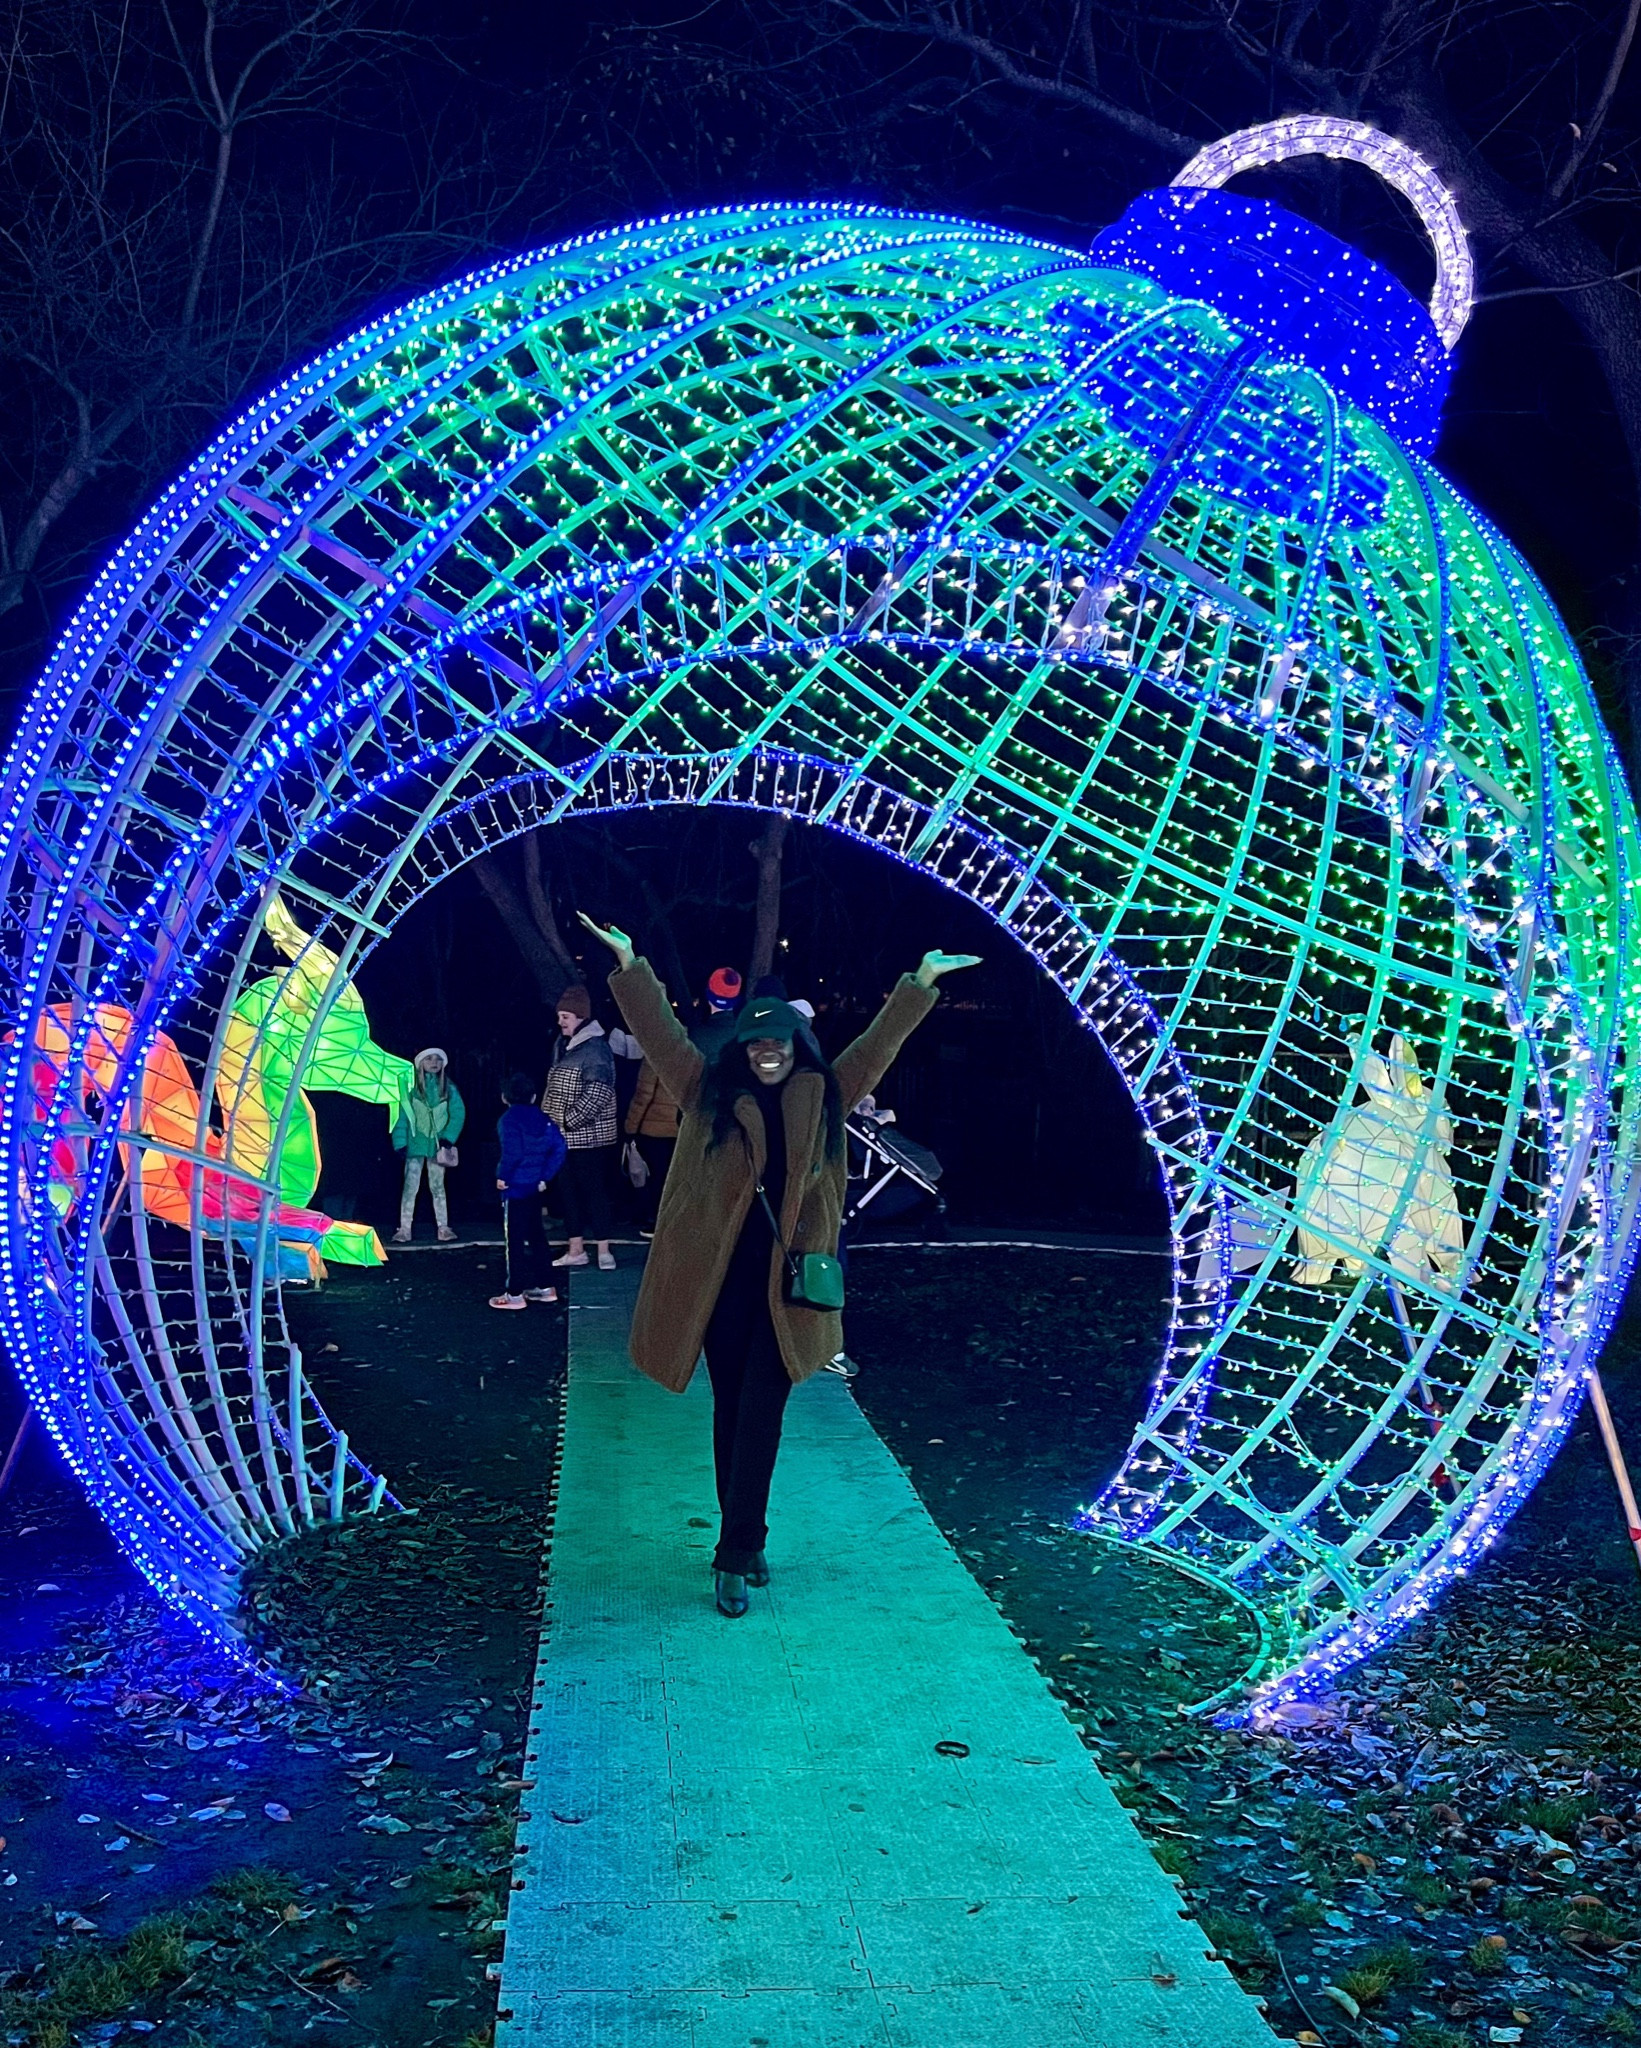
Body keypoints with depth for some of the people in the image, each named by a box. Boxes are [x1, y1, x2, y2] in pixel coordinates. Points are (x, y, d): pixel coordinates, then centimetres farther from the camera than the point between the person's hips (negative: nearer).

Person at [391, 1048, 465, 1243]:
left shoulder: (449, 1088, 3)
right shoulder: (411, 1088, -2)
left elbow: (458, 1114, -3)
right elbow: (401, 1115, -5)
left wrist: (448, 1138, -14)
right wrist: (400, 1143, -13)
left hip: (437, 1145, 2)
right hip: (415, 1144, -2)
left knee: (438, 1186, 9)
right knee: (410, 1186, -4)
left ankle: (443, 1228, 11)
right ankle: (404, 1229, 0)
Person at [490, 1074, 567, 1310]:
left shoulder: (510, 1119, -12)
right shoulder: (542, 1118, 6)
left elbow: (512, 1152, -24)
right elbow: (558, 1148, 0)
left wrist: (503, 1176, -12)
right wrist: (544, 1176, 4)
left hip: (515, 1186, -7)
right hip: (536, 1186, 7)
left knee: (514, 1239, -1)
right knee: (536, 1235, 17)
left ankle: (514, 1294, 3)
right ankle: (543, 1287, 23)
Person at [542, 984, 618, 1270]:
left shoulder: (595, 1048, -14)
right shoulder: (562, 1047, 12)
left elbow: (598, 1093, -22)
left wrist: (567, 1121, -20)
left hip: (589, 1137, -8)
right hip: (563, 1138, 8)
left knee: (595, 1190, -3)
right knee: (568, 1192, 10)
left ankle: (604, 1250, 5)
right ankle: (576, 1250, 18)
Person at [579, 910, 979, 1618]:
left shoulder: (821, 1099, 6)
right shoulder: (710, 1094, 4)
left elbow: (878, 1044, 8)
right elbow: (660, 1033, 0)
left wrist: (919, 984, 5)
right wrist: (630, 966, -8)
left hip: (787, 1281, 0)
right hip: (719, 1276, 0)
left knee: (759, 1417, -2)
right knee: (731, 1412, 11)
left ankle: (736, 1555, 6)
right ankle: (746, 1547, 25)